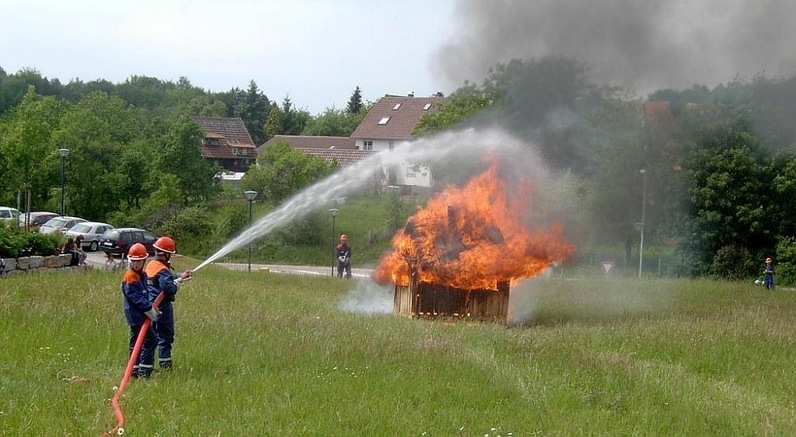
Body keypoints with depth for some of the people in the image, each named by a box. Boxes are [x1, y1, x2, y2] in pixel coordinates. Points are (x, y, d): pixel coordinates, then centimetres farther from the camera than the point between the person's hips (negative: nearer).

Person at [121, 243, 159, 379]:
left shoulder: (142, 274, 14)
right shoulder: (130, 277, -15)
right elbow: (135, 296, -19)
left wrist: (151, 306, 8)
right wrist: (149, 308, -20)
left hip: (140, 315, 10)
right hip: (137, 315, -10)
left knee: (136, 342, 14)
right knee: (151, 340, -11)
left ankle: (135, 370, 20)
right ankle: (144, 371, -10)